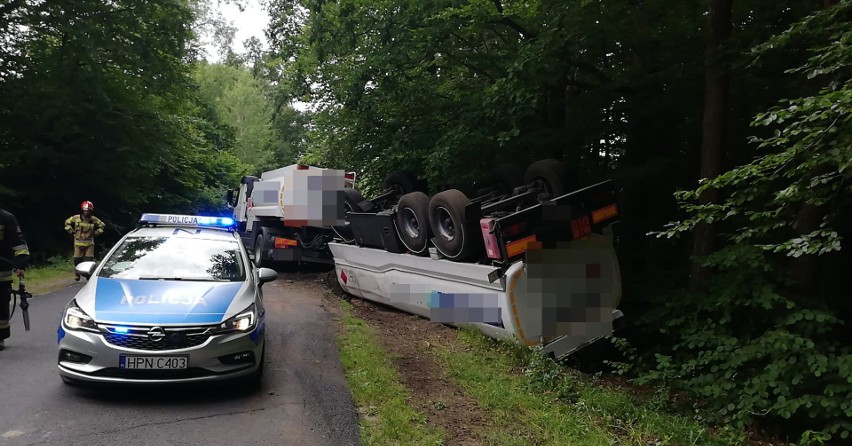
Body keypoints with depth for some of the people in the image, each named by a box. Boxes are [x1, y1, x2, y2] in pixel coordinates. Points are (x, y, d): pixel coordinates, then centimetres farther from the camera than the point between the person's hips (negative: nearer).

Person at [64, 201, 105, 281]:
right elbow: (67, 223, 10)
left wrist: (95, 233, 2)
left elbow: (101, 226, 11)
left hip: (89, 243, 0)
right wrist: (72, 232, 3)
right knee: (77, 260, 4)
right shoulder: (76, 218, -5)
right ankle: (77, 274, 26)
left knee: (89, 261, -2)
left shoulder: (94, 219, -4)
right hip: (78, 243, 0)